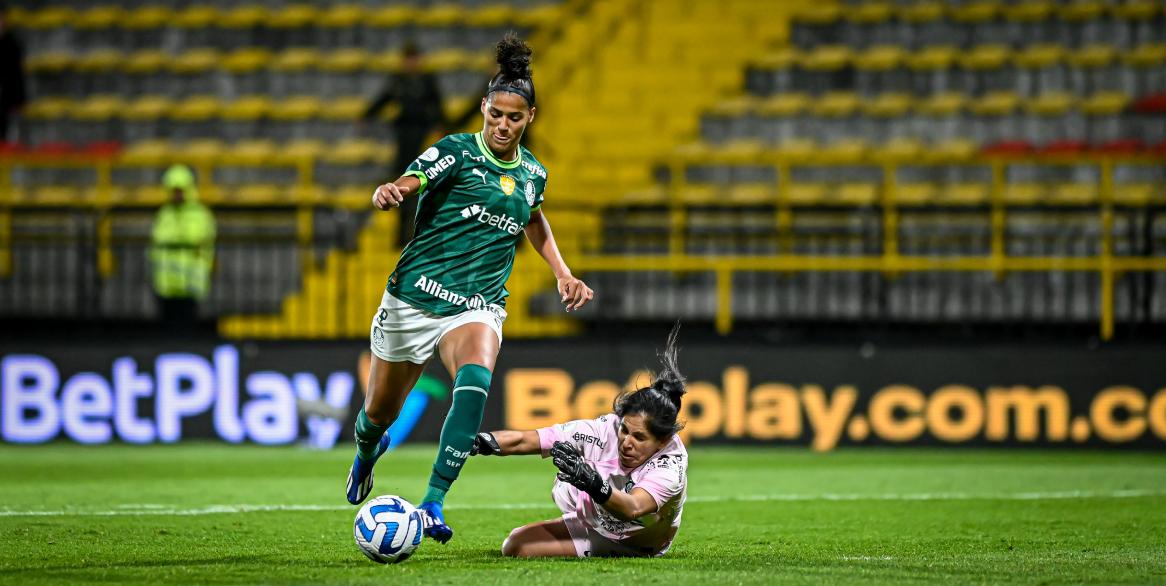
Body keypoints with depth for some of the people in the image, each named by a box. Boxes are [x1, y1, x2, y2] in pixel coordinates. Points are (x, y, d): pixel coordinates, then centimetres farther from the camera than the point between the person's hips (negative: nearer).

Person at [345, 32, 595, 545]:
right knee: (380, 412, 12)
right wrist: (388, 193, -47)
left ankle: (432, 504, -32)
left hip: (478, 307, 2)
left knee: (475, 380, -32)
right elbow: (404, 186, -24)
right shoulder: (457, 152, -8)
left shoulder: (533, 174, 8)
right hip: (415, 297, -2)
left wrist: (562, 273, 21)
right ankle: (367, 450, 53)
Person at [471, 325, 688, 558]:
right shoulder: (604, 429, -24)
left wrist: (593, 484, -72)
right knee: (516, 545, -9)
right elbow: (522, 441, -26)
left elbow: (632, 509, -54)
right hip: (591, 525, 4)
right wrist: (478, 441, -43)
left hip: (639, 548, -4)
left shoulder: (672, 464, -34)